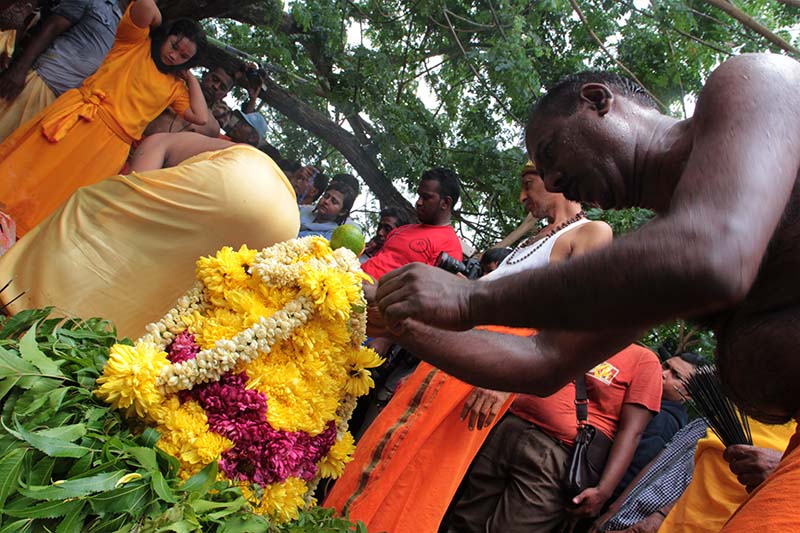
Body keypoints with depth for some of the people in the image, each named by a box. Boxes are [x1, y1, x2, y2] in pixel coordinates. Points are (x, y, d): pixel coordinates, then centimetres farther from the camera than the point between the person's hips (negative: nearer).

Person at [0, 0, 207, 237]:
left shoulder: (175, 86, 18)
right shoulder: (136, 41, 8)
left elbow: (200, 117, 6)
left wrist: (191, 78, 12)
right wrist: (158, 26, 9)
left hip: (109, 147, 1)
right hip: (77, 117, -1)